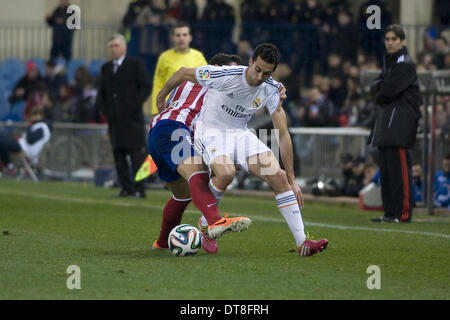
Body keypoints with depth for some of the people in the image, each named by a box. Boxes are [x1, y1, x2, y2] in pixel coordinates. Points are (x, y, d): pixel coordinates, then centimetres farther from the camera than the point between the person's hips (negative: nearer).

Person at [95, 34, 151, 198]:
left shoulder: (136, 64, 1)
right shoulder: (106, 68, 18)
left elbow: (146, 86, -5)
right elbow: (102, 91, 22)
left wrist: (134, 104, -13)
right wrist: (101, 106, 4)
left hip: (132, 118, -6)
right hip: (115, 119, 6)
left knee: (137, 153, -8)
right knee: (118, 154, 4)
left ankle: (139, 189, -7)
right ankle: (127, 188, 7)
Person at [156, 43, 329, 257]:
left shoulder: (271, 90, -10)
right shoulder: (224, 75, -23)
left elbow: (283, 134, -7)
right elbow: (183, 73, -7)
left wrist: (291, 181, -8)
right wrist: (161, 97, 10)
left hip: (241, 134, 4)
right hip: (211, 132, -4)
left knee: (278, 176, -16)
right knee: (226, 172, -35)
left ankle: (302, 242, -13)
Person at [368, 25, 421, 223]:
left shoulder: (406, 64, -10)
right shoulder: (388, 62, 20)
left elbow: (388, 91, -16)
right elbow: (375, 87, 17)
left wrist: (379, 94, 4)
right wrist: (378, 86, -4)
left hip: (401, 118, -10)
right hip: (386, 119, 10)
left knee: (398, 167, -12)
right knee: (385, 168, 9)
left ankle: (403, 213, -14)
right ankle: (390, 212, 13)